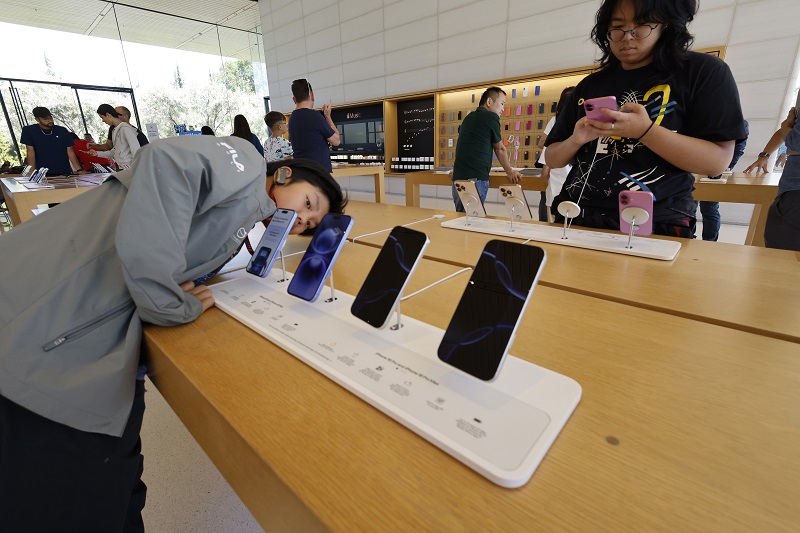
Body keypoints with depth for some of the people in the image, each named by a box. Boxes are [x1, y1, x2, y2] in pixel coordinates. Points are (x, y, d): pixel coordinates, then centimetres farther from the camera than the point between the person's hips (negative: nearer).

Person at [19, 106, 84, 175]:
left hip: (65, 172, 1)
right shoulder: (29, 130, 1)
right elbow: (31, 152, -2)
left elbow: (70, 151, 3)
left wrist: (79, 170, -7)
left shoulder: (63, 131, 5)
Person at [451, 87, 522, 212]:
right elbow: (500, 149, 11)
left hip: (458, 179, 8)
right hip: (475, 180, -8)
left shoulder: (468, 117, 21)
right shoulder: (491, 117, 1)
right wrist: (510, 172, 25)